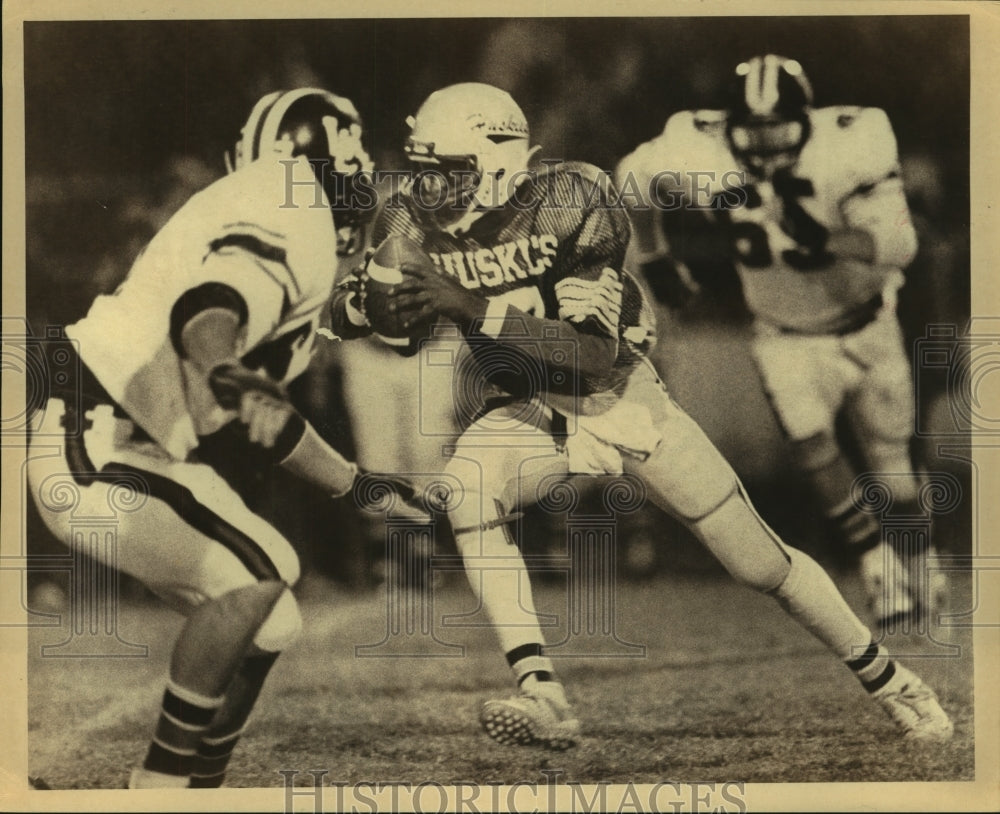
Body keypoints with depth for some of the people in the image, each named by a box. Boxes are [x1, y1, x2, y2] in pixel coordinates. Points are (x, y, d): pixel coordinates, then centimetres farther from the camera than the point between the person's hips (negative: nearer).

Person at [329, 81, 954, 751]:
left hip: (618, 398, -3)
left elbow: (596, 357, -33)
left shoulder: (570, 207, -27)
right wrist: (371, 304, -33)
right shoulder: (414, 225, -13)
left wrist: (474, 308, -42)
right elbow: (344, 315, -8)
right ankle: (544, 698, -27)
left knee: (761, 562, 2)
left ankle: (888, 679, 26)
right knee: (465, 487, -31)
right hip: (526, 412, 3)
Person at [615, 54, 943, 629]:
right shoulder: (702, 160, -25)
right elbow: (634, 178, -5)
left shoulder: (848, 149, -31)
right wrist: (653, 259, 1)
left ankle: (922, 574, 37)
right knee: (816, 450, -22)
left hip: (866, 328, 0)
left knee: (891, 464, 11)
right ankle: (882, 578, -8)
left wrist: (826, 239, -51)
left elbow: (899, 243, -37)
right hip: (788, 340, 1)